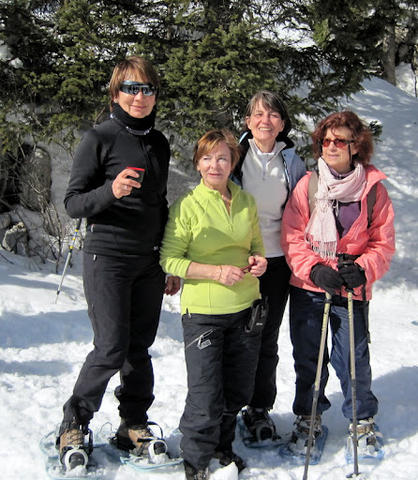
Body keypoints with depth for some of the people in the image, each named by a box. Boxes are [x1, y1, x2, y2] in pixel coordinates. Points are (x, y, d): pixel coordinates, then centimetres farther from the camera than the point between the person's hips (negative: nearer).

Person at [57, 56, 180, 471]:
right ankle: (73, 426, 10)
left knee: (139, 347, 9)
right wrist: (111, 192, -27)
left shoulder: (159, 143, 13)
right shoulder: (100, 138, -5)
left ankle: (134, 427, 22)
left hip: (149, 262, 6)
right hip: (107, 257, -5)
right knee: (111, 348, -9)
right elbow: (73, 202, -7)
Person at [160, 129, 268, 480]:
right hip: (203, 310, -5)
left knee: (238, 391, 15)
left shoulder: (247, 203, 7)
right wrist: (217, 272, -18)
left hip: (245, 307, 5)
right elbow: (169, 259, -9)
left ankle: (222, 446, 39)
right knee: (206, 396, -4)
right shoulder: (187, 206, -8)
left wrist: (258, 261, -4)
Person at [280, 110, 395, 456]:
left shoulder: (373, 188, -1)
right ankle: (308, 418, 32)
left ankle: (363, 421, 28)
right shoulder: (307, 185, -1)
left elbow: (383, 242, 2)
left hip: (353, 290, -1)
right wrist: (315, 270, -17)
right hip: (307, 287, 1)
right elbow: (292, 237, -2)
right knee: (307, 357, 12)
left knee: (353, 357, 4)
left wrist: (363, 270, -16)